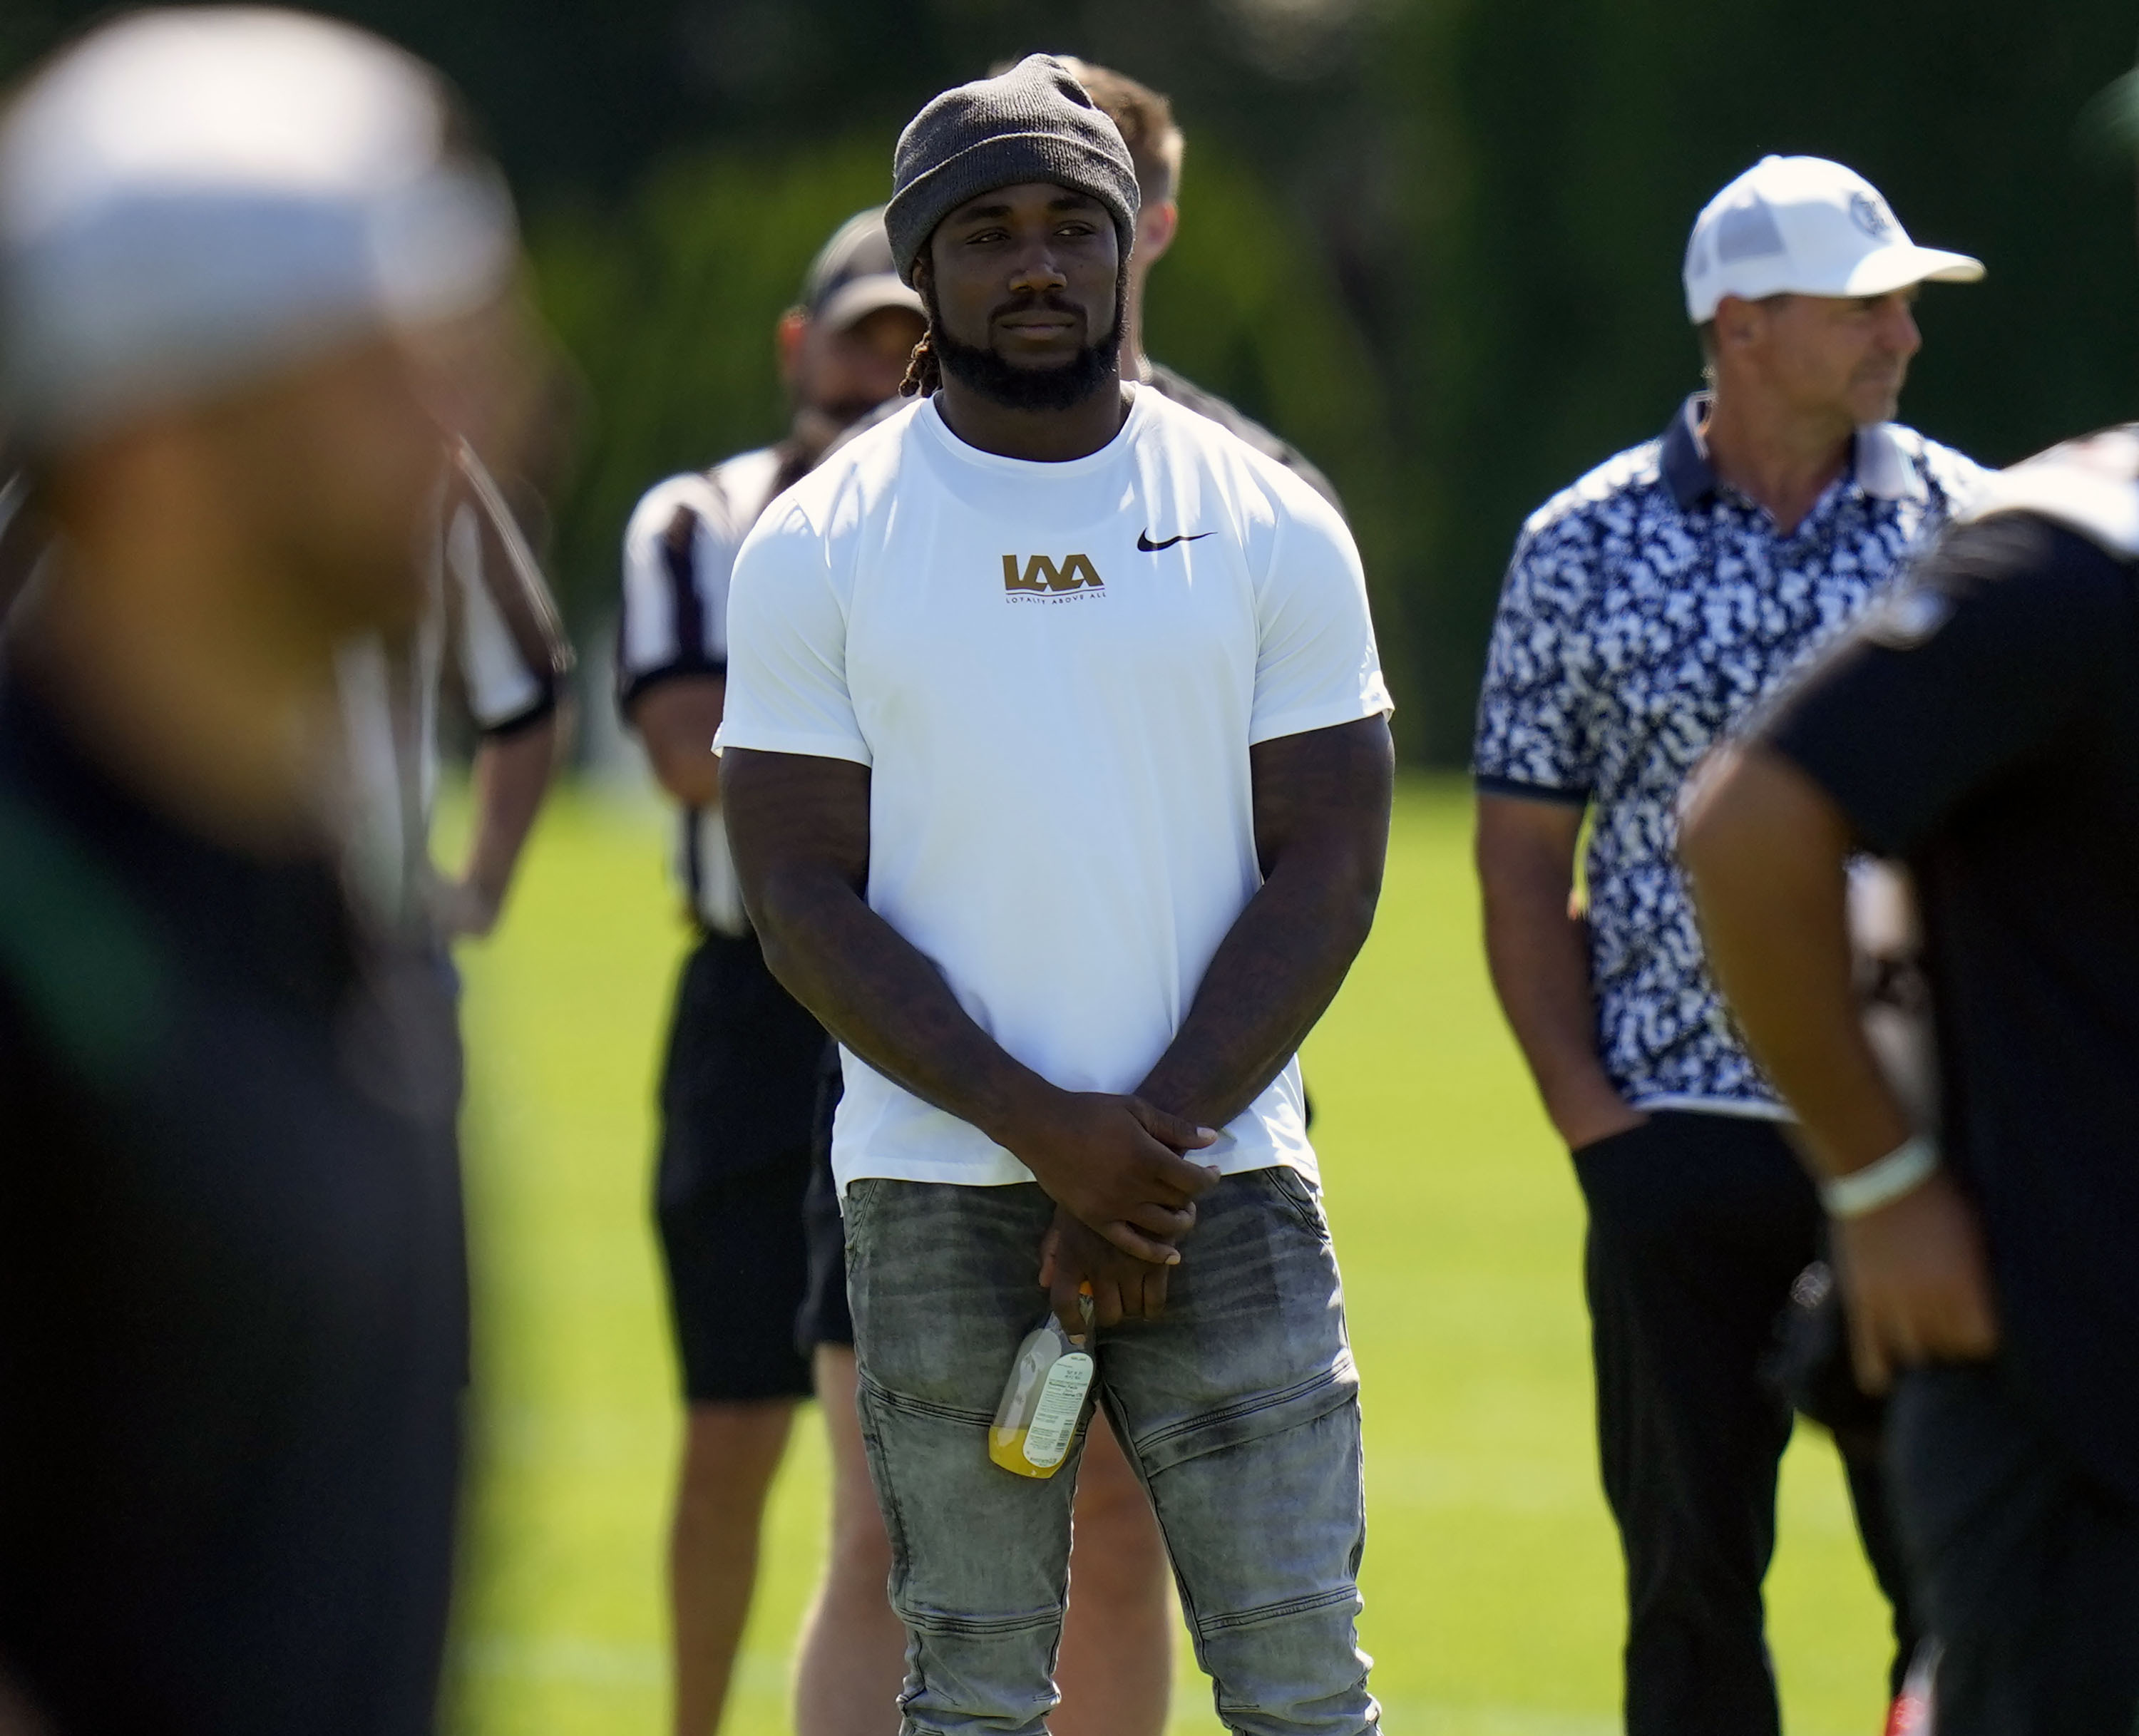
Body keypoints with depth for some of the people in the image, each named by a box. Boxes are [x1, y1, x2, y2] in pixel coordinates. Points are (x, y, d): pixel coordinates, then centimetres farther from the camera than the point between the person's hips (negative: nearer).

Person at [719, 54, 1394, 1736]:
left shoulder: (1271, 526, 5)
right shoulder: (816, 551, 2)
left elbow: (1327, 872, 2)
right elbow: (804, 898, -2)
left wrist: (1158, 1141, -10)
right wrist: (1049, 1135, -13)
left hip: (1228, 1182, 1)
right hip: (938, 1198, 0)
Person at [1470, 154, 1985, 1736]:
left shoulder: (1969, 525, 4)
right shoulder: (1586, 551, 2)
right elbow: (1523, 859, 6)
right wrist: (1586, 1116, -3)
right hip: (1682, 1137, 0)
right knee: (1693, 1576, 4)